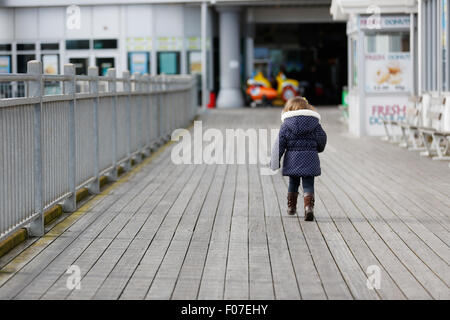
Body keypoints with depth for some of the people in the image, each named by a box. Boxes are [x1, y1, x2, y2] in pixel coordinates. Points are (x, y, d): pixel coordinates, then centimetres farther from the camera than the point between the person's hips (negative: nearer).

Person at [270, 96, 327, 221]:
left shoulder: (286, 125, -1)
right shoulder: (314, 124, 2)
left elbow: (279, 144, -4)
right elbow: (322, 140, 6)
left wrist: (274, 162, -1)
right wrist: (317, 149, 29)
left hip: (292, 160, 1)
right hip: (310, 159, -1)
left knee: (293, 183, 18)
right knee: (308, 185, 1)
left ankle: (291, 207, 29)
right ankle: (309, 207, -19)